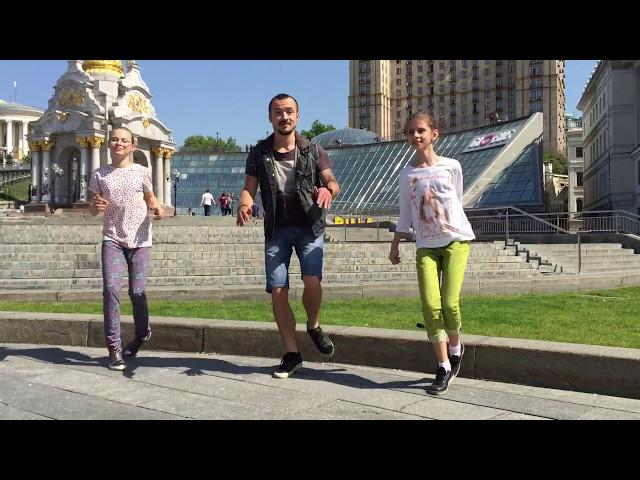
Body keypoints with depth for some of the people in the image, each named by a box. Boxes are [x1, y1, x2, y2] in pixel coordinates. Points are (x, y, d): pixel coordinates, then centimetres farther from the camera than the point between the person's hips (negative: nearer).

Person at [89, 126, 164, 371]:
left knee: (137, 292, 2)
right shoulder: (100, 174, 5)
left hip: (139, 240, 0)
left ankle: (142, 334, 30)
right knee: (111, 289, -13)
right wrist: (96, 206, -13)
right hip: (112, 239, 1)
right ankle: (114, 348, -5)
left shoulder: (141, 172, 2)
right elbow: (92, 209, 11)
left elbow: (150, 197, 15)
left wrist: (157, 208, -7)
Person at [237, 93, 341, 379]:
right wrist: (244, 205, -21)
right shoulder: (258, 153, 3)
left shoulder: (313, 151, 0)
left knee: (312, 282, -21)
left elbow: (332, 182, -3)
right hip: (277, 229, 2)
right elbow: (249, 189, 2)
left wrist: (328, 189, -27)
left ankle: (314, 327, 12)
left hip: (309, 226, -2)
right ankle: (291, 354, 14)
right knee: (277, 292, -1)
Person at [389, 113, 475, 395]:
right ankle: (443, 367, 2)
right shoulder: (407, 174, 7)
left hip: (456, 239, -1)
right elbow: (405, 214, 11)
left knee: (449, 302, -12)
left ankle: (455, 348, 20)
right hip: (426, 245, 2)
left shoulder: (451, 167, 3)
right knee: (430, 305, -11)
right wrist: (395, 246, 9)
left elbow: (456, 202, 13)